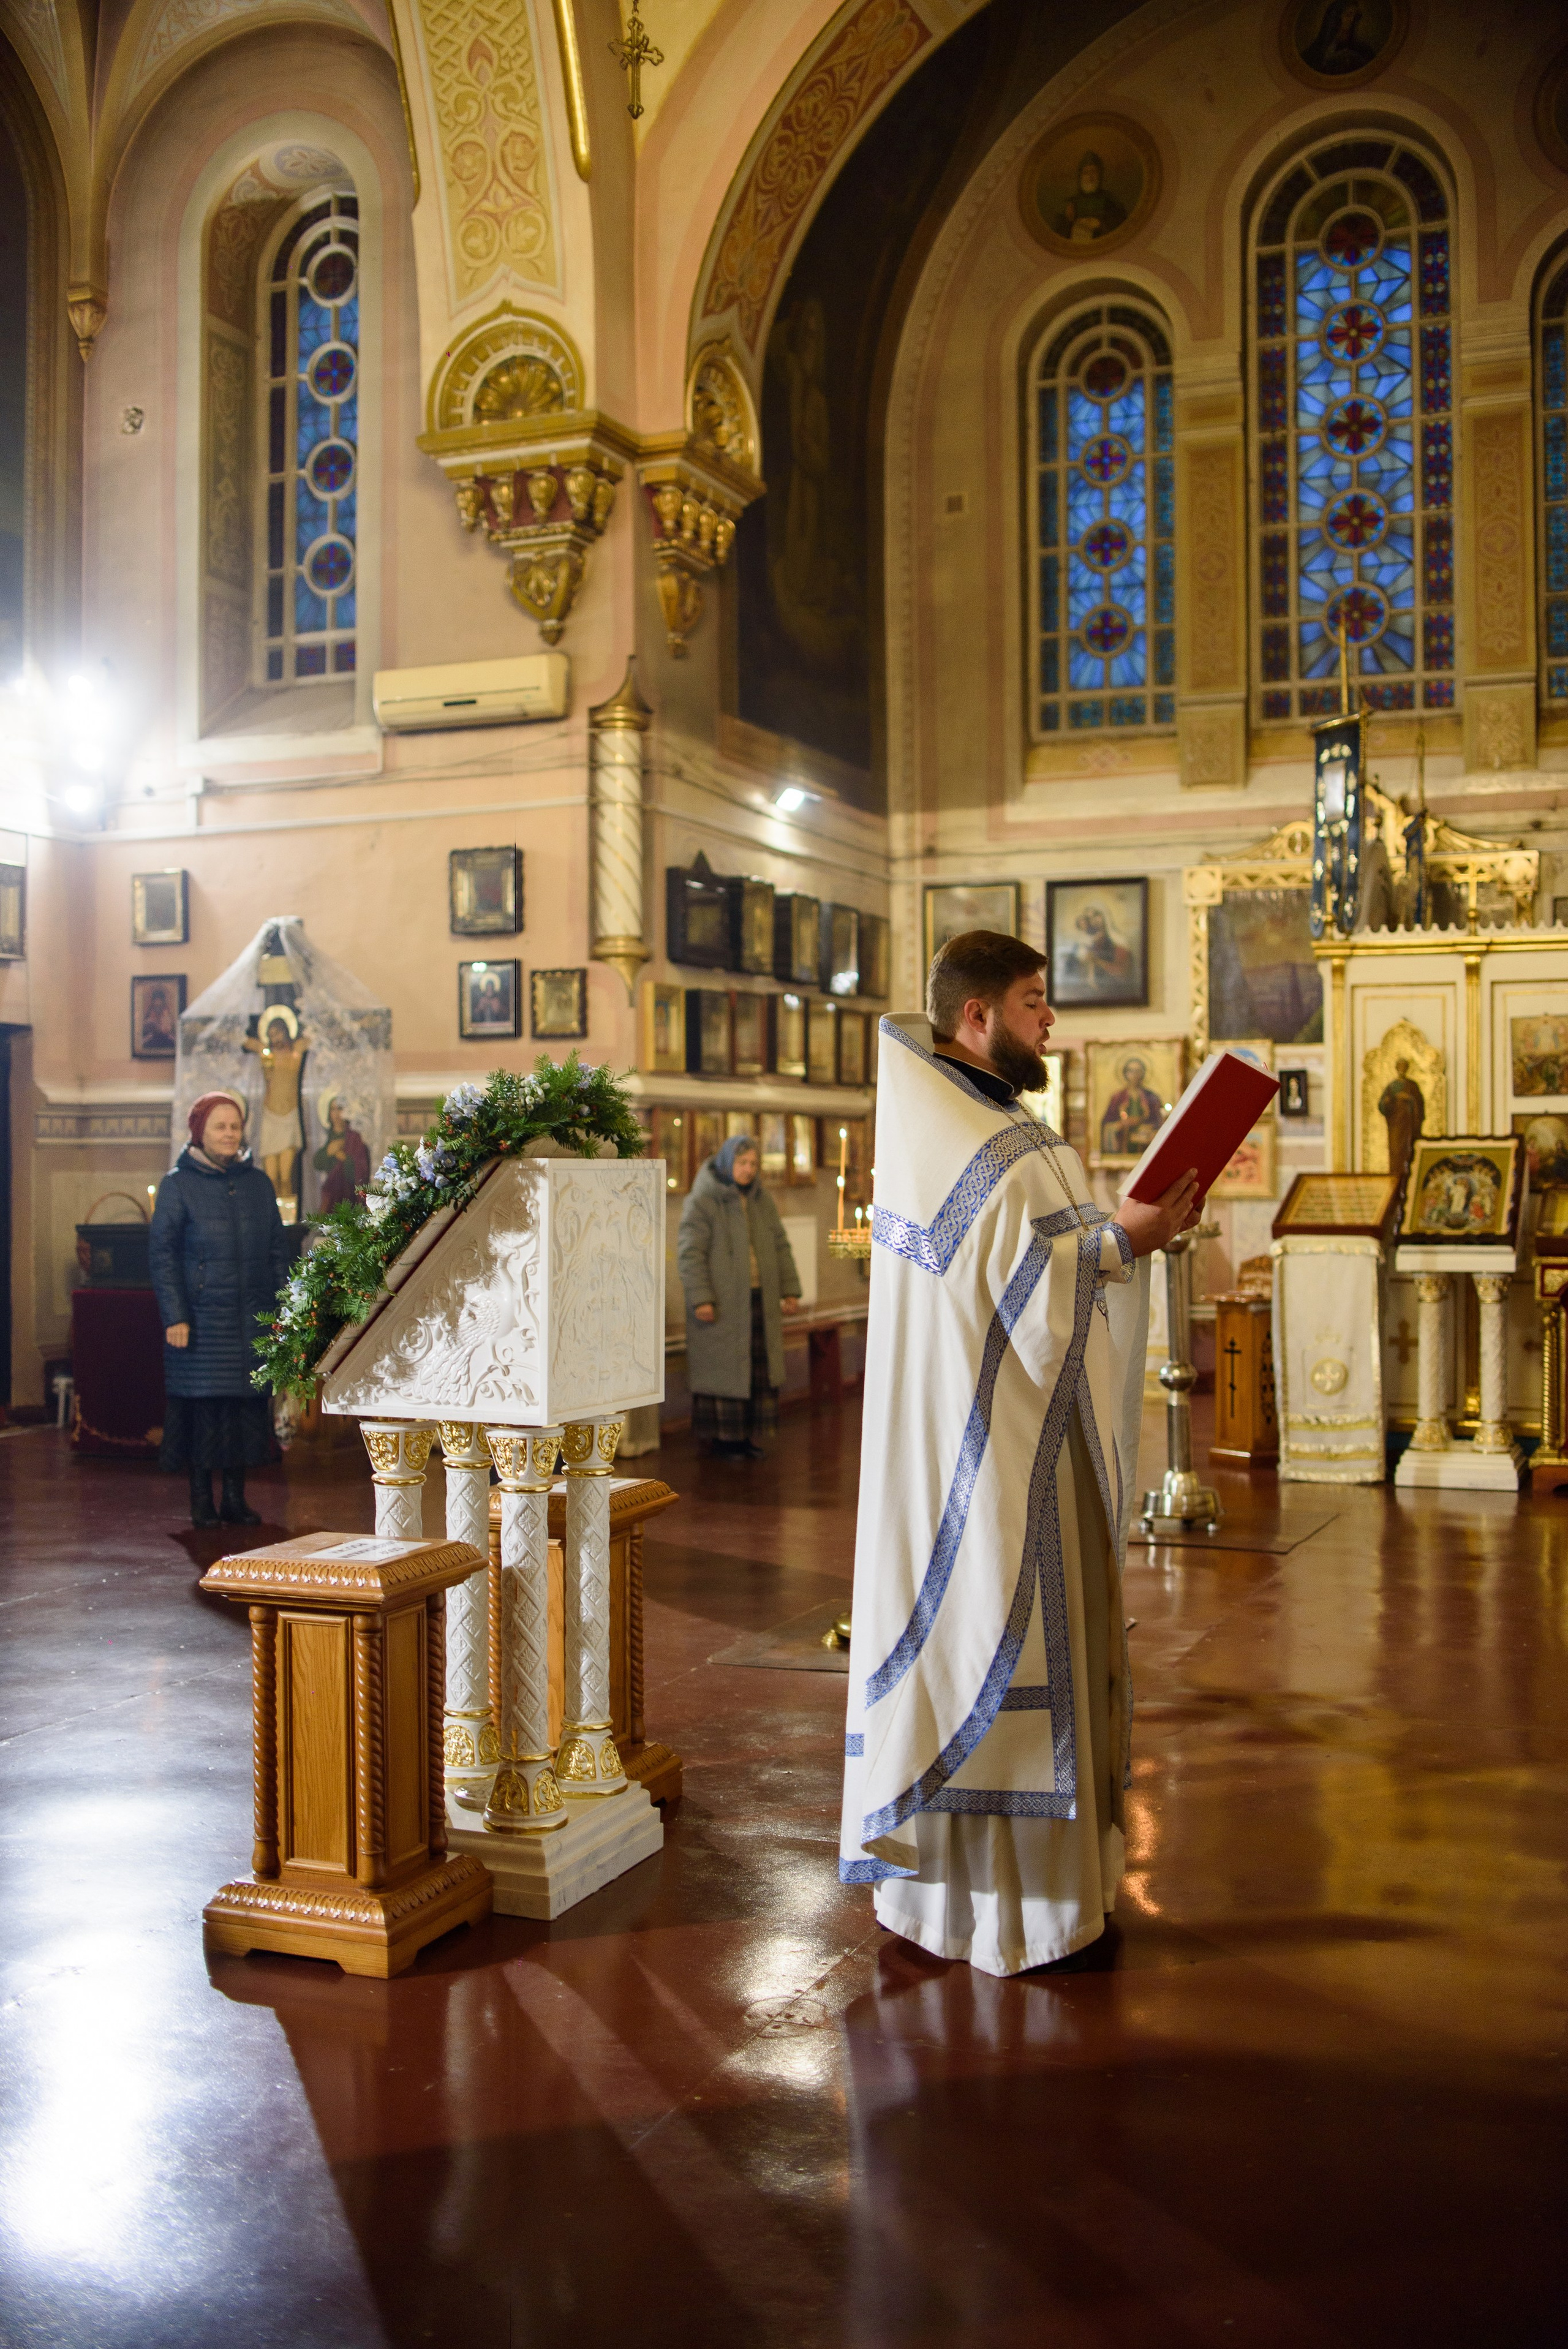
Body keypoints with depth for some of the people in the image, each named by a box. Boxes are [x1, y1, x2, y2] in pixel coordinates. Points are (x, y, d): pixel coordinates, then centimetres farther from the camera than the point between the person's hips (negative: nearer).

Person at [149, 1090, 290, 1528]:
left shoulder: (258, 1183, 12)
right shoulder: (177, 1185, 0)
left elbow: (277, 1249, 14)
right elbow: (161, 1253, -4)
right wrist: (174, 1316, -12)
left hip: (251, 1318, 4)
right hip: (202, 1318, -4)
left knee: (246, 1403, 4)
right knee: (202, 1403, -2)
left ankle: (236, 1498, 13)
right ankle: (201, 1500, 8)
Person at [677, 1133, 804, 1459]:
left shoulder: (760, 1200, 11)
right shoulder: (702, 1201, -9)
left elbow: (780, 1246, 14)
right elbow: (689, 1252, -13)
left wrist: (790, 1289, 8)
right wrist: (700, 1298, -20)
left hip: (759, 1300, 6)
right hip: (722, 1304, -6)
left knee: (758, 1370, 6)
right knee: (723, 1369, -1)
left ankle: (746, 1435, 15)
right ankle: (722, 1439, 8)